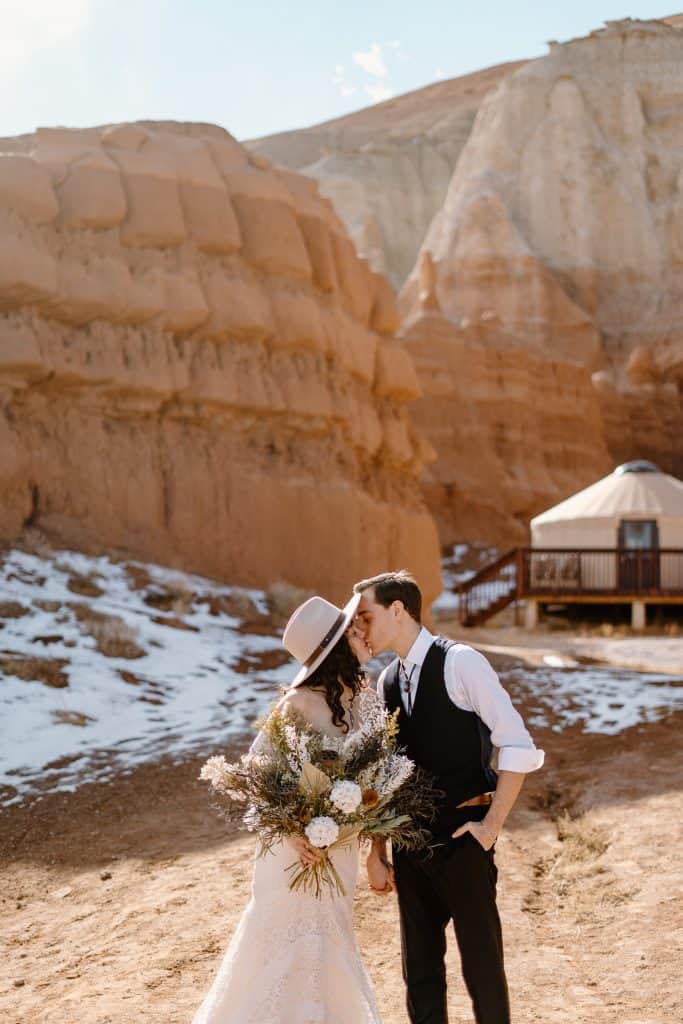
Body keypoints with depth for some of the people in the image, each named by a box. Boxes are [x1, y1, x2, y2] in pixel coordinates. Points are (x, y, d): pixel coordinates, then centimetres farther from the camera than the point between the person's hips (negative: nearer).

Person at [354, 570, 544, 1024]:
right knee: (420, 967, 14)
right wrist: (376, 851, 9)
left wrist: (491, 825, -15)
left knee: (481, 962, 5)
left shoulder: (460, 662, -12)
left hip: (462, 837, -6)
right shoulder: (388, 681, 9)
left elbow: (519, 747, -15)